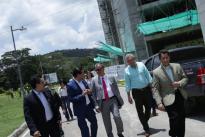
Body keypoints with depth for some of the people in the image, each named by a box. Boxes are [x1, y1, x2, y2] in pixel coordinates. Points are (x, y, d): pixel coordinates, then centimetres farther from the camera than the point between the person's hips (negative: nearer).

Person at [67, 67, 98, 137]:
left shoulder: (83, 81, 3)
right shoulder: (70, 85, -18)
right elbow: (71, 99, -19)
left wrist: (89, 92, -10)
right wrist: (82, 95, -27)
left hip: (89, 106, 7)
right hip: (80, 110, -7)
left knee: (94, 122, 20)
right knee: (84, 127, 8)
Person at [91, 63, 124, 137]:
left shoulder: (111, 77, 4)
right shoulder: (94, 80, 2)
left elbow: (116, 89, 8)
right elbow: (93, 93, 2)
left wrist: (119, 100, 6)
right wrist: (96, 105, -4)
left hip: (113, 100, 0)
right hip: (103, 102, 1)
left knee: (117, 116, -14)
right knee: (106, 121, 7)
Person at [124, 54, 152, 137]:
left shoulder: (141, 65, -1)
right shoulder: (127, 70, -3)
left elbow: (148, 76, 3)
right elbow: (127, 84, 0)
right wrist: (129, 96, 0)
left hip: (146, 89, 2)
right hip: (136, 92, -1)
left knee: (148, 108, 10)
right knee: (140, 111, 0)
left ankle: (145, 122, 35)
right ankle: (146, 129, 11)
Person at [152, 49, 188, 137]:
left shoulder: (177, 66, 4)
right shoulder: (156, 72, -7)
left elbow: (185, 78, 11)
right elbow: (155, 89, -8)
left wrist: (180, 83, -12)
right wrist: (159, 103, -18)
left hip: (180, 96, 5)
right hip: (169, 99, -4)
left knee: (182, 118, 11)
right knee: (175, 119, -12)